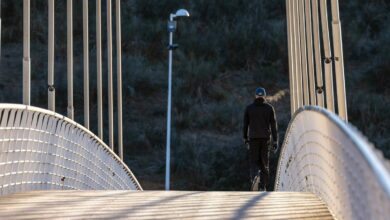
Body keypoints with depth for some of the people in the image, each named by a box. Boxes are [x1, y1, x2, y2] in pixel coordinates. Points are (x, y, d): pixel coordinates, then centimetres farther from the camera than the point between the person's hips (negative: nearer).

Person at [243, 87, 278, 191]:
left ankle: (254, 175, -26)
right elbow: (274, 125, -2)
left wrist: (245, 138, 17)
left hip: (253, 138, 0)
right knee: (264, 162, 8)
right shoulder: (269, 108, 1)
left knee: (254, 161, 6)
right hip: (266, 138, 0)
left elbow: (245, 124, 5)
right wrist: (275, 141, 0)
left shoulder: (249, 108, 2)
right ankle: (263, 186, 7)